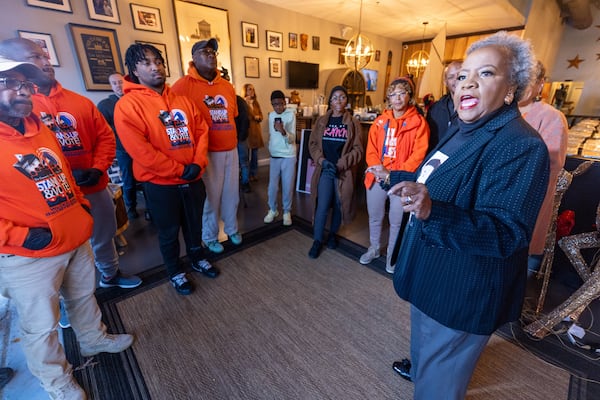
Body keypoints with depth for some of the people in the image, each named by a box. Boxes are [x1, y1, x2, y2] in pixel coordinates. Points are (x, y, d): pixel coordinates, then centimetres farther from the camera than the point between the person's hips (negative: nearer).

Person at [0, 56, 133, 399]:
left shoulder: (41, 130, 7)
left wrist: (81, 203, 10)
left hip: (77, 240, 7)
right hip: (30, 257, -7)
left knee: (84, 296, 26)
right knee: (42, 325, 13)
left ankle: (94, 338, 50)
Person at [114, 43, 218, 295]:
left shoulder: (182, 99, 7)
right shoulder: (128, 105, -10)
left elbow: (201, 130, 4)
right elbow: (139, 150, -18)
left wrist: (198, 163, -11)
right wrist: (179, 170, -18)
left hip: (194, 179, 5)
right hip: (160, 184, -4)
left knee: (194, 224, 20)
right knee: (169, 231, 13)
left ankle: (198, 259, 43)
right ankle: (175, 272, 35)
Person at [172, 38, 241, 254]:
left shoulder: (227, 86, 11)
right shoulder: (184, 85, -8)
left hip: (231, 151, 6)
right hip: (207, 153, -5)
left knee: (231, 194, 15)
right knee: (211, 197, 6)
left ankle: (232, 229, 37)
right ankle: (210, 237, 27)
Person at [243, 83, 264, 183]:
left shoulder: (256, 102, 15)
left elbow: (261, 116, 17)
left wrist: (258, 117, -3)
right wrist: (246, 103, -18)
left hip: (256, 130, 6)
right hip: (246, 130, -6)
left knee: (255, 153, 10)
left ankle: (254, 174, 20)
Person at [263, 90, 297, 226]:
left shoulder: (291, 114, -9)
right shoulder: (271, 115, 6)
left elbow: (292, 139, -14)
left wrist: (283, 131, -33)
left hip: (288, 157, -4)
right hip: (274, 156, 4)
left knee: (288, 186, 3)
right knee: (272, 186, 7)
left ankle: (287, 211, 20)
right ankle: (272, 210, 25)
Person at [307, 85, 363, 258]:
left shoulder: (353, 123, 1)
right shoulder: (321, 120, 5)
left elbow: (358, 149, -3)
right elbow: (313, 144, 4)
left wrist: (341, 164, -16)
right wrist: (323, 161, -12)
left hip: (344, 171, 0)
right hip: (324, 169, 0)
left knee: (339, 205, 10)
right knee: (322, 206, -4)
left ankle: (333, 234, 34)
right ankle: (317, 240, 13)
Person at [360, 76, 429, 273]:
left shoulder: (418, 122, -4)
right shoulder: (380, 121, 8)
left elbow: (419, 154, -12)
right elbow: (371, 149, 4)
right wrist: (377, 168, -14)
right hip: (376, 177, 4)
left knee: (396, 221, 8)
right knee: (374, 217, 17)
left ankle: (392, 256, 31)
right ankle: (373, 249, 39)